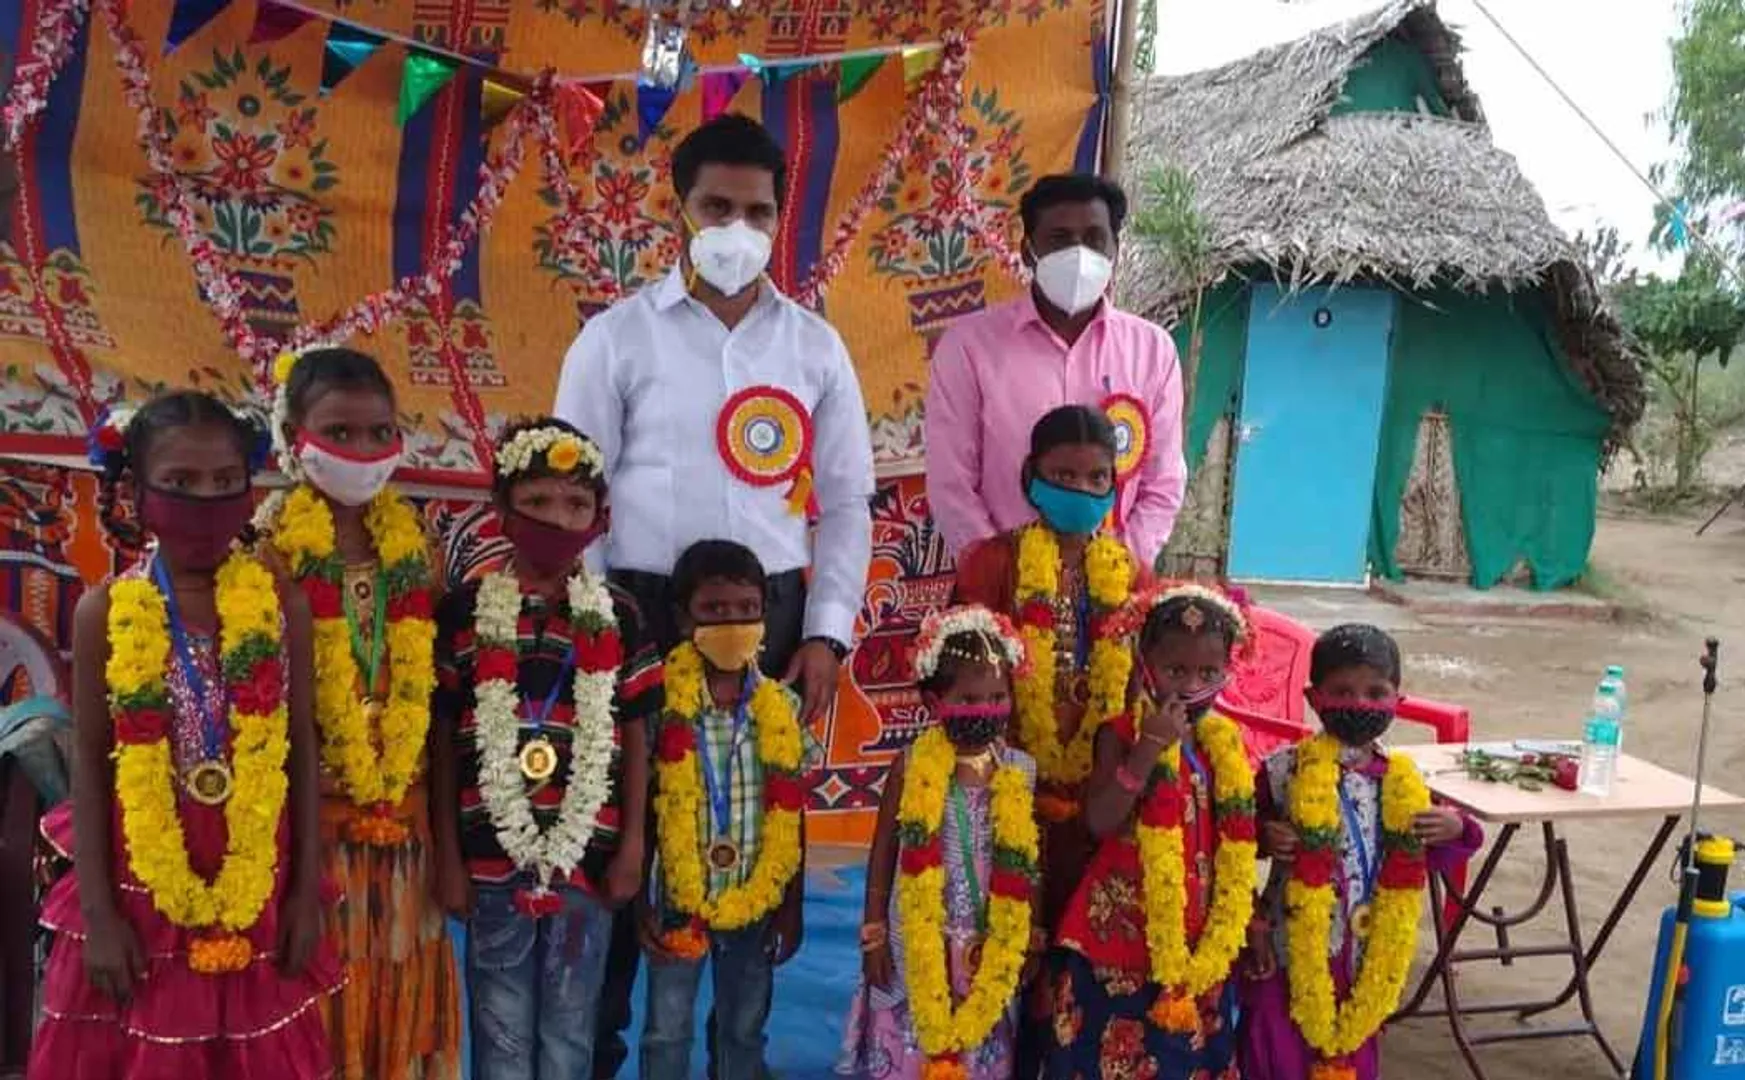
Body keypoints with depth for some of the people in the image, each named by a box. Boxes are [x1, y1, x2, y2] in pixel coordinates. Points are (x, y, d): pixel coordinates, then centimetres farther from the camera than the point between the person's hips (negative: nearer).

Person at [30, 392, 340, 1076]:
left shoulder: (282, 605, -4)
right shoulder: (105, 611, -6)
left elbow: (301, 752, 0)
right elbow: (90, 764, -3)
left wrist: (307, 889, 0)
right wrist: (97, 910, -5)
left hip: (258, 893, 1)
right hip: (141, 894, -1)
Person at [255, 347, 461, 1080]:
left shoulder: (412, 542, 4)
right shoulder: (271, 544, -9)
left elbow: (434, 681, 8)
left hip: (405, 802, 4)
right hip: (313, 800, -4)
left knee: (402, 971, 15)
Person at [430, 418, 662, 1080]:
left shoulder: (618, 617, 2)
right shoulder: (466, 611, -1)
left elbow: (634, 738, 5)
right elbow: (444, 740, 2)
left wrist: (632, 846, 1)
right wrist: (447, 854, 0)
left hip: (588, 856, 1)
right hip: (493, 855, -1)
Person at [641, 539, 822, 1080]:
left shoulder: (783, 708, -3)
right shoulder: (659, 703, -11)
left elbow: (792, 819, 3)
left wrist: (792, 908, 4)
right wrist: (641, 906, -5)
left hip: (757, 901, 2)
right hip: (678, 899, -2)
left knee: (745, 1029, 16)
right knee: (667, 1031, 11)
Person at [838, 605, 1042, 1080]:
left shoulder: (1020, 771, -4)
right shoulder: (911, 766, -9)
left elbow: (1026, 862, 4)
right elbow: (883, 850, -1)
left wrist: (1032, 938, 6)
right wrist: (874, 935, -1)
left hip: (991, 948, 2)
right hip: (918, 946, -2)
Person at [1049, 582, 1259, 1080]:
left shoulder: (1226, 744, 4)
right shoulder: (1122, 733, -9)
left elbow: (1238, 844, 10)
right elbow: (1099, 820, -23)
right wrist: (1150, 747, -27)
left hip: (1200, 942, 4)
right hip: (1120, 937, -4)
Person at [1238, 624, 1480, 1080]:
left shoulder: (1401, 783, 0)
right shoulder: (1285, 772, -12)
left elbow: (1428, 862, 12)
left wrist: (1456, 832, -6)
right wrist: (1264, 839, -21)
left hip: (1365, 961, 4)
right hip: (1289, 957, -4)